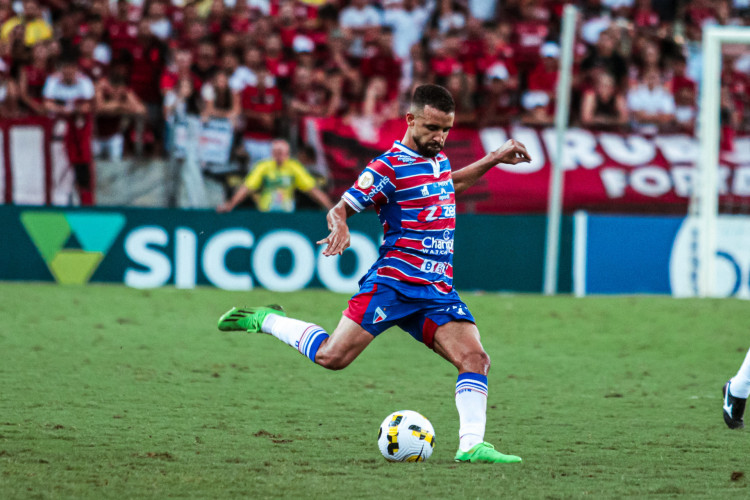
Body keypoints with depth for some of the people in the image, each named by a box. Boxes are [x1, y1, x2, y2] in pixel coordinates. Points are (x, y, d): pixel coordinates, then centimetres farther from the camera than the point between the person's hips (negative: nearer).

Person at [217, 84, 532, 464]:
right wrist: (340, 228, -29)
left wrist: (494, 160, 36)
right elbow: (340, 209, -6)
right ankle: (266, 320, 9)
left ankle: (471, 444, -16)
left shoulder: (439, 159, 16)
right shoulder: (390, 167, -7)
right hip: (393, 282, -6)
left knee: (475, 358, -14)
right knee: (333, 356, -14)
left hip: (438, 290, 6)